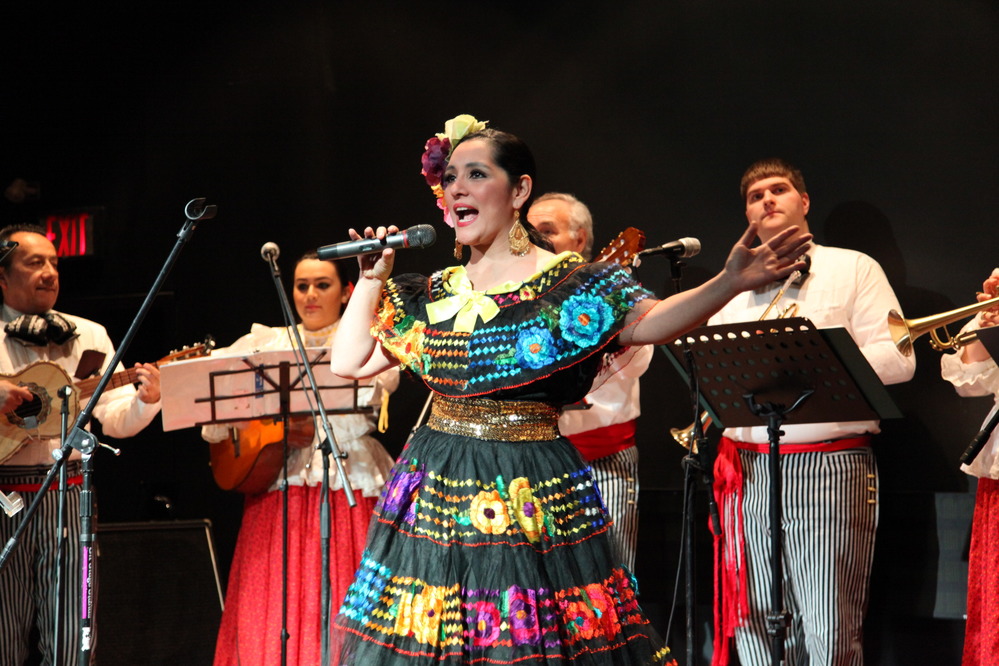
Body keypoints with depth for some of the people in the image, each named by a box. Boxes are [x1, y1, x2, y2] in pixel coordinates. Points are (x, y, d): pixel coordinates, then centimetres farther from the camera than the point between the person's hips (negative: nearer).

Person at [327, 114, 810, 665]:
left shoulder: (572, 285, -2)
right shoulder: (432, 296, 10)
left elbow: (651, 322, -16)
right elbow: (349, 362, 11)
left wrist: (731, 281, -30)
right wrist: (373, 280, 7)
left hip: (533, 501, -4)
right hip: (435, 492, 4)